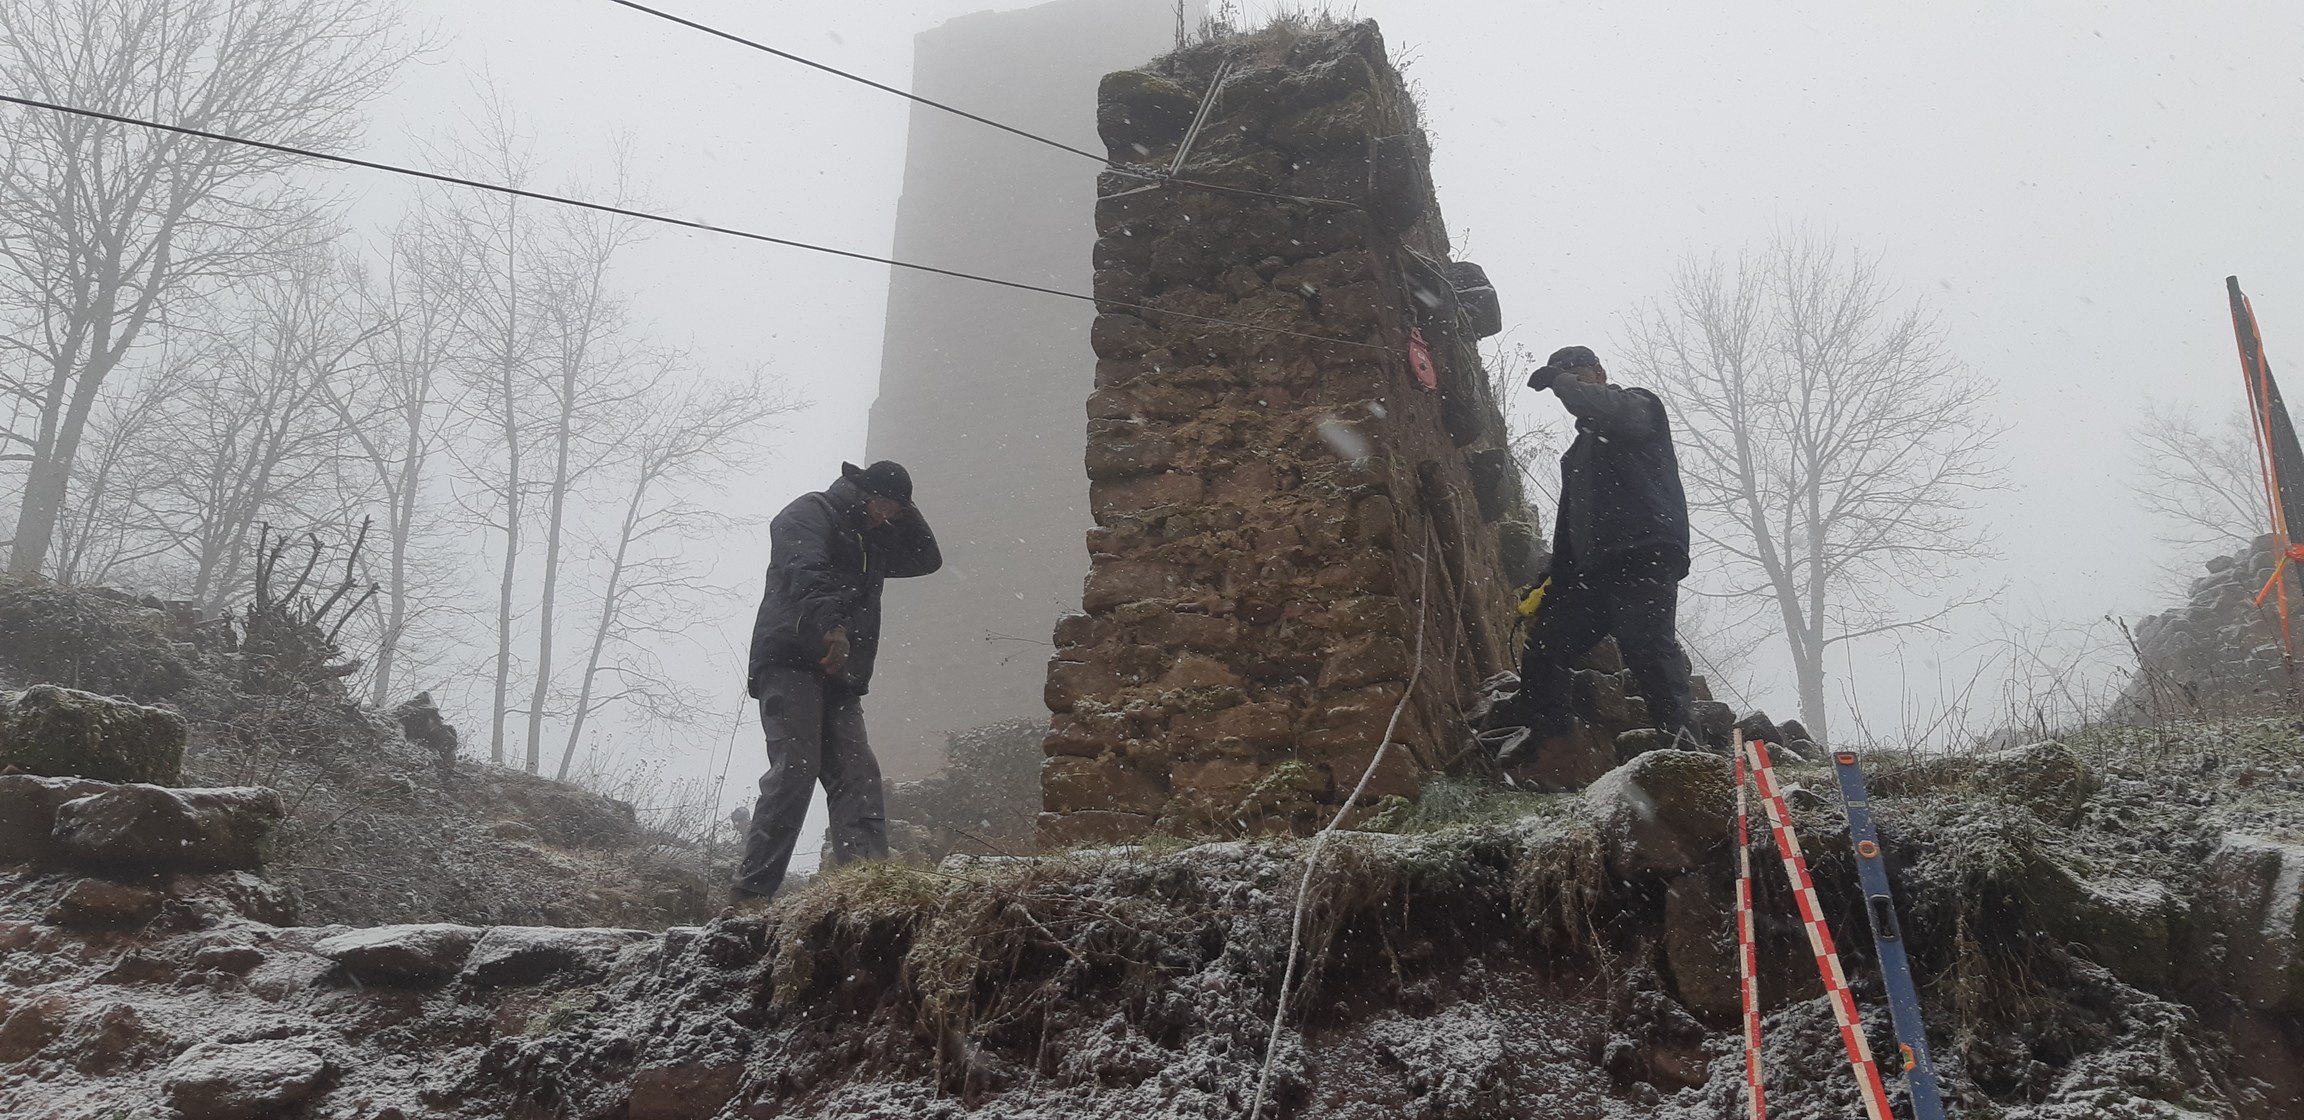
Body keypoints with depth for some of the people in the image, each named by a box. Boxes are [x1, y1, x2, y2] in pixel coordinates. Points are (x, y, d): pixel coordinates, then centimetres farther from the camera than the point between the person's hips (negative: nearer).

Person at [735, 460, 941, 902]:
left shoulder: (873, 541, 28)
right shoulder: (808, 514, 2)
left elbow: (927, 560, 35)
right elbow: (806, 573, -18)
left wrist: (907, 517, 19)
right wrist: (832, 626, -35)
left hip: (839, 677, 8)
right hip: (791, 662, -8)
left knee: (858, 778, -7)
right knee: (795, 769, -19)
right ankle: (752, 890, -18)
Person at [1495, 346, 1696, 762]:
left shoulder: (1640, 406, 10)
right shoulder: (1579, 450, 33)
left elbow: (1606, 409, -18)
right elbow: (1569, 522, 28)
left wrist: (1562, 382, -3)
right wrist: (1554, 583, 20)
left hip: (1644, 556, -8)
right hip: (1593, 569, 8)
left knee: (1647, 641, -24)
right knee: (1546, 638, 2)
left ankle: (1677, 732, -30)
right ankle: (1542, 728, 7)